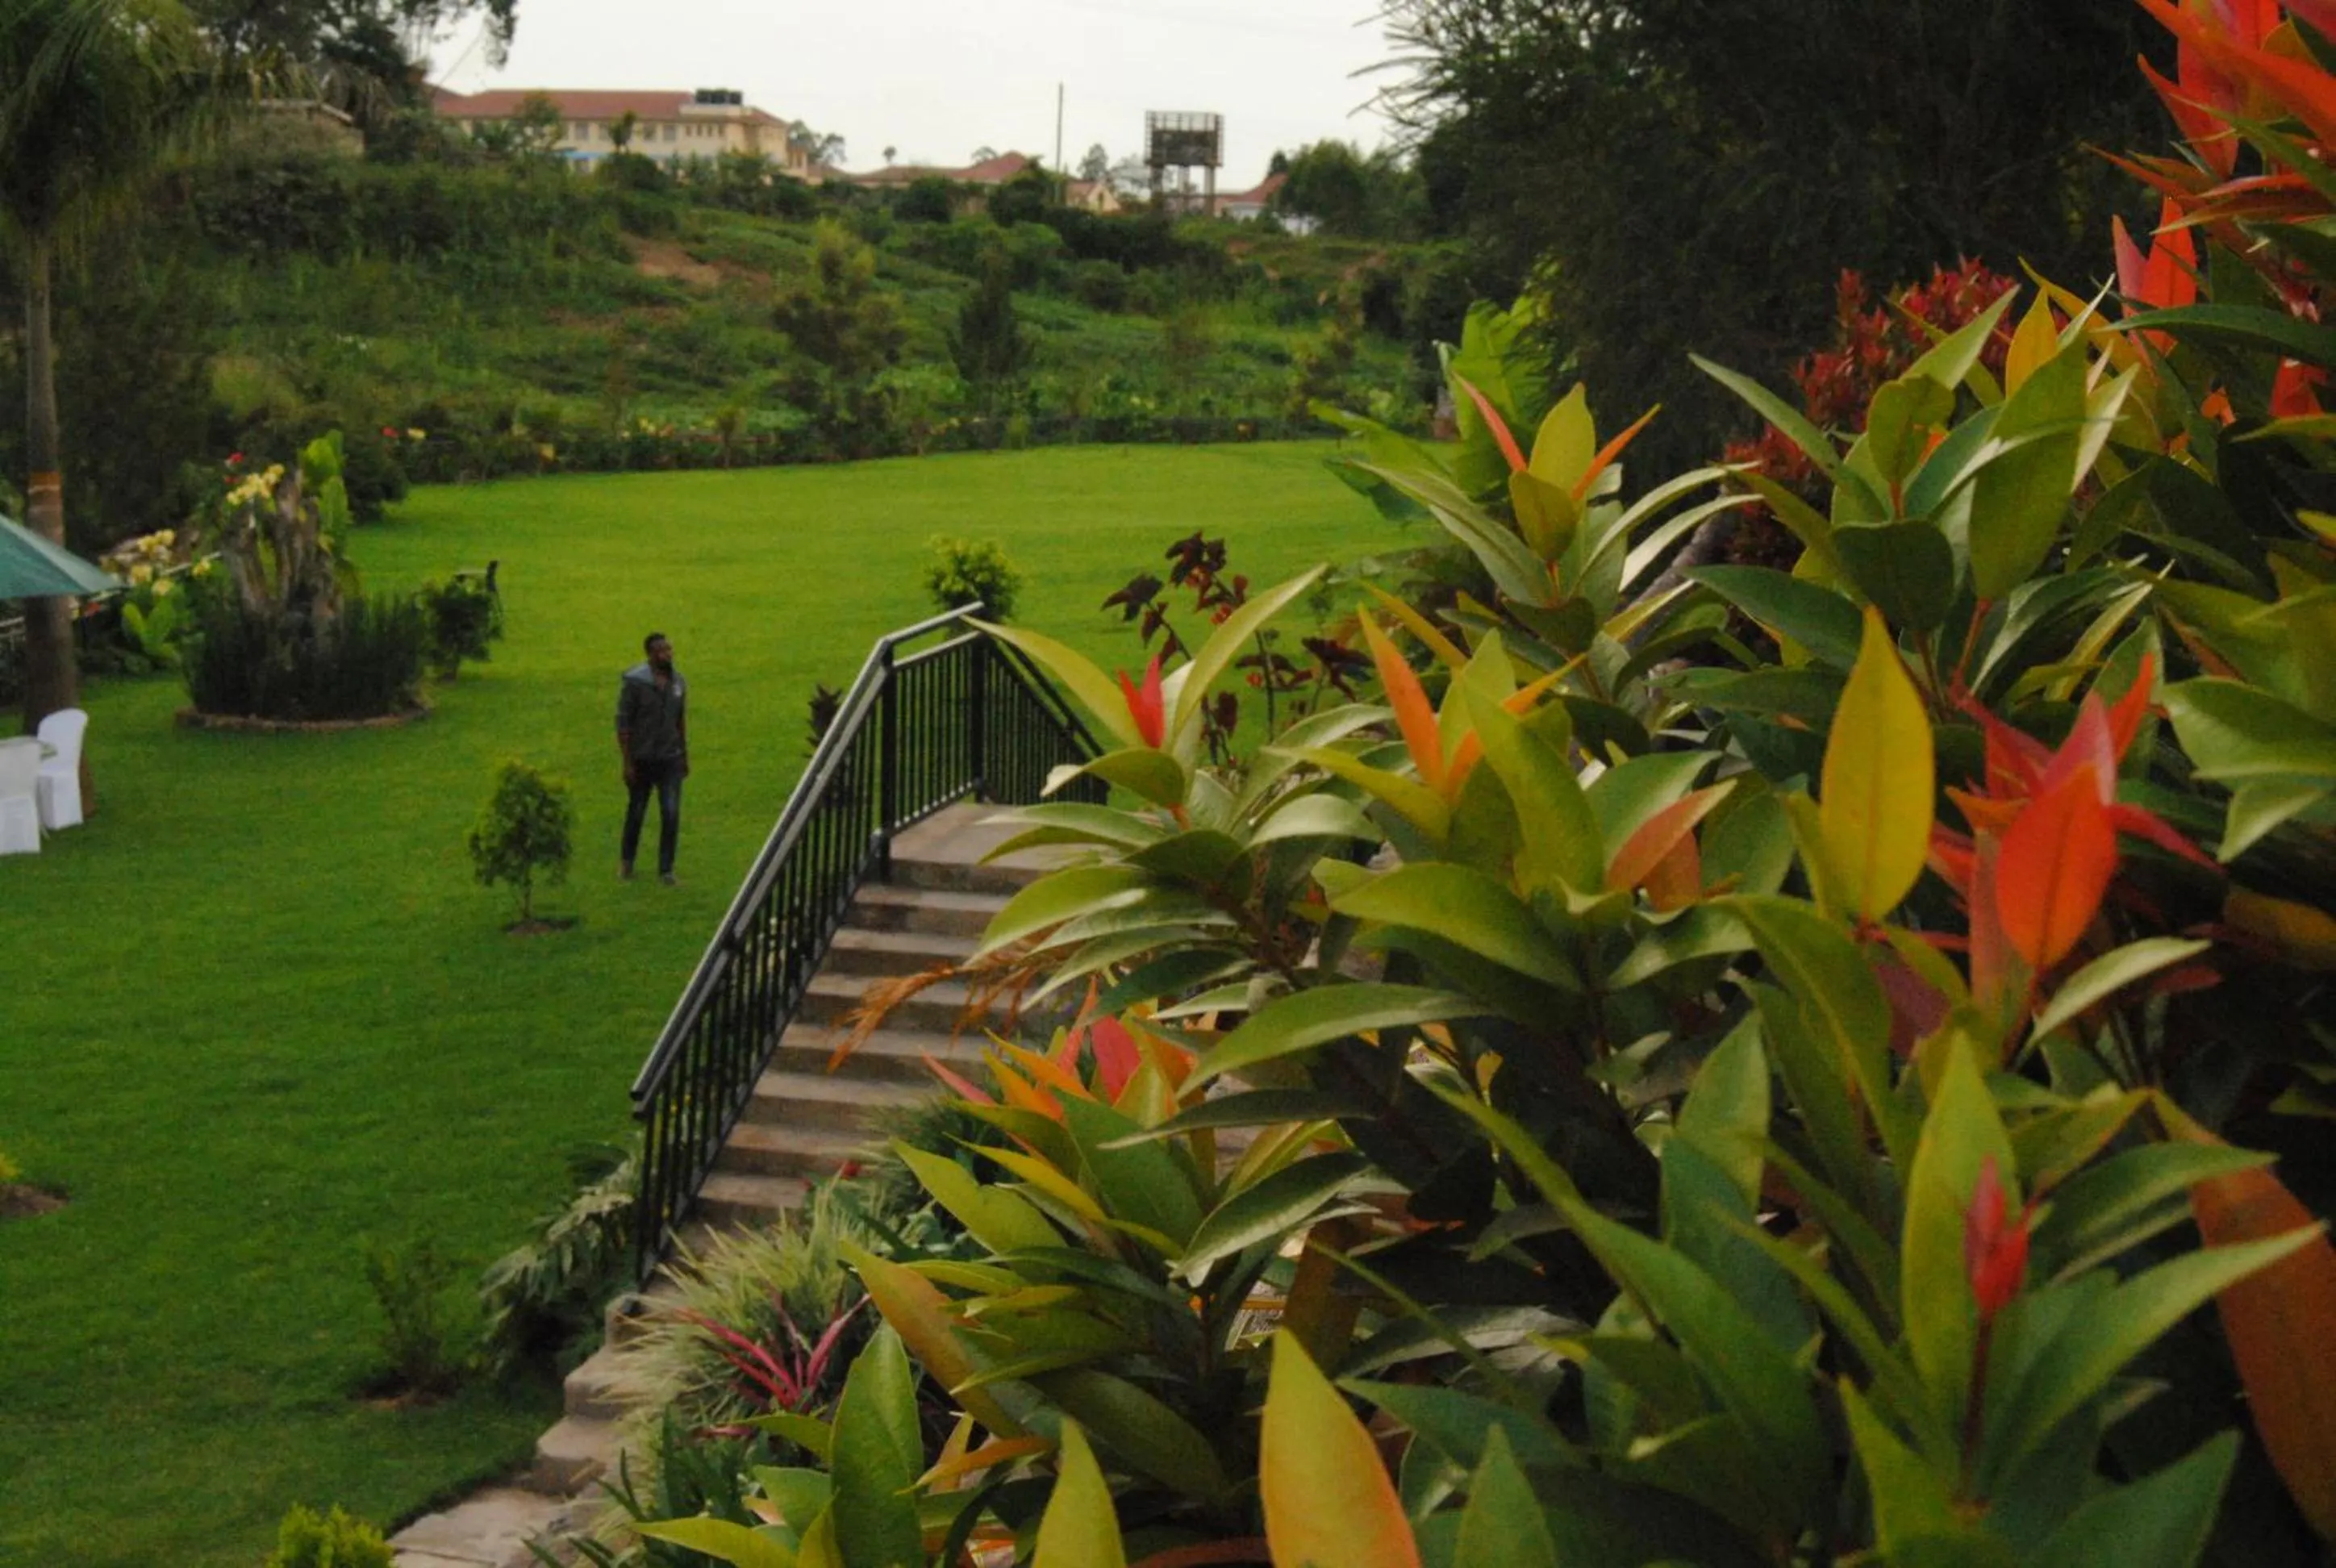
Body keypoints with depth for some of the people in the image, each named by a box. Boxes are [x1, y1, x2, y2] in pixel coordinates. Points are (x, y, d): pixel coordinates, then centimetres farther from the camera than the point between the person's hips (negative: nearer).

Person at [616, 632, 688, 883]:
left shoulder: (678, 682, 1)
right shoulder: (634, 681, -14)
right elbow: (623, 723, -11)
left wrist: (685, 756, 14)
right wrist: (627, 763, -13)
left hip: (670, 759, 3)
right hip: (642, 759, -3)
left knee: (671, 815, -4)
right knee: (636, 813, 12)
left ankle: (666, 869, 7)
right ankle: (626, 861, 34)